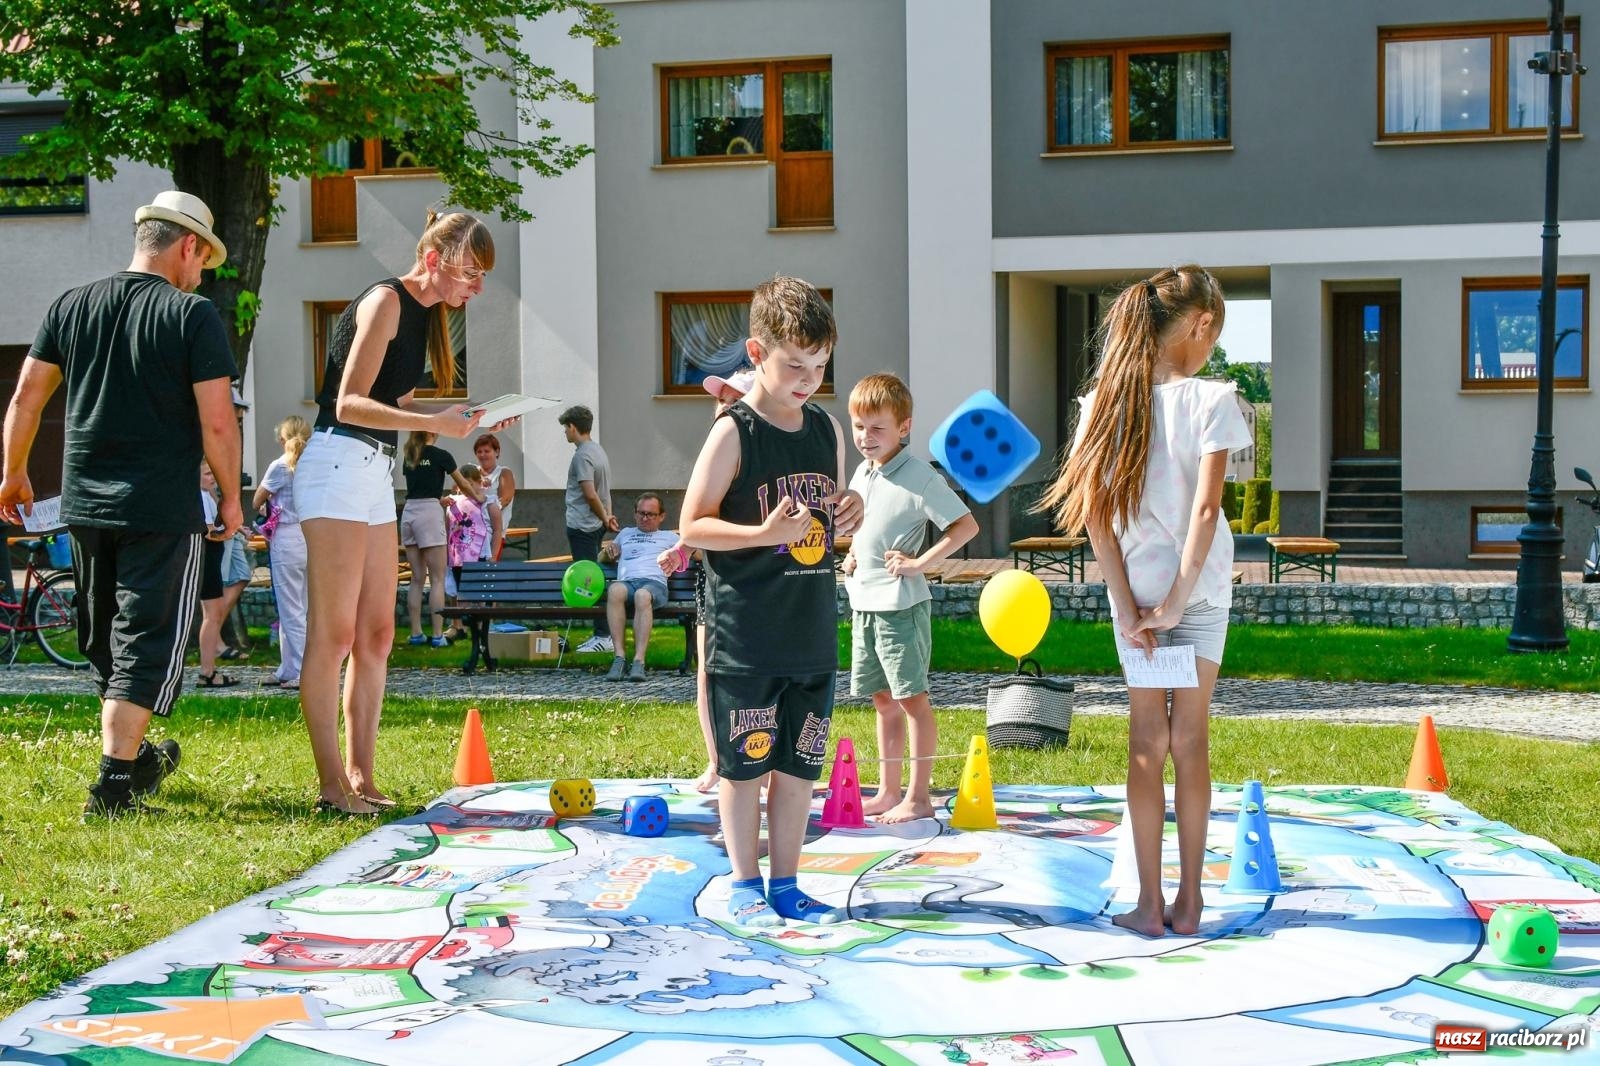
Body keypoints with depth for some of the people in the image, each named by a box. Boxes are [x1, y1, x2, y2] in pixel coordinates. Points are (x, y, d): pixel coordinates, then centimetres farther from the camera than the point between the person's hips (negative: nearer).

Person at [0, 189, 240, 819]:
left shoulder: (71, 307, 6)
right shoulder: (194, 315, -8)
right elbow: (217, 422, -12)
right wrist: (231, 499, -1)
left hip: (85, 506, 6)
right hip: (162, 508, -6)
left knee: (105, 642, 19)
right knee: (147, 643, 0)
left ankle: (136, 757, 34)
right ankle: (114, 781, -6)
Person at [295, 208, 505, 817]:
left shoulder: (425, 313, 16)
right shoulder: (386, 301, -11)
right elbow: (350, 403, -17)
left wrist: (464, 419, 6)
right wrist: (434, 423, -23)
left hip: (376, 471, 10)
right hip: (338, 463, -10)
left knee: (376, 634, 7)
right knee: (333, 633, -8)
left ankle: (361, 777, 12)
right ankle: (332, 784, -6)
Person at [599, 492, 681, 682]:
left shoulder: (669, 537, 31)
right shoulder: (625, 534, 39)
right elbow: (601, 559, 43)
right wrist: (608, 549, 18)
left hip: (654, 583, -1)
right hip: (626, 581, 2)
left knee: (642, 595, -41)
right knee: (615, 589, -39)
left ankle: (639, 661, -48)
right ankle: (619, 656, -42)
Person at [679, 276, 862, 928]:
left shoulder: (827, 430, 9)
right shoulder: (733, 433, -9)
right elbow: (692, 526, -10)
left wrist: (850, 514, -2)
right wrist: (764, 532, -24)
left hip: (813, 634, 6)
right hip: (744, 639, -6)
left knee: (800, 764, 12)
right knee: (744, 763, 4)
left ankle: (785, 883, 23)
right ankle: (745, 885, 17)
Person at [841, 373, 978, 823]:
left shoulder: (918, 477, -14)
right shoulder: (861, 473, 11)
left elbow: (966, 525, -17)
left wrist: (919, 563, -19)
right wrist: (852, 555, 10)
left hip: (901, 605, -8)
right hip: (862, 603, 8)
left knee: (911, 698, -1)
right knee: (883, 700, 14)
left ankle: (918, 797, 5)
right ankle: (887, 792, 21)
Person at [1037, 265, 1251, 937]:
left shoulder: (1105, 404, -3)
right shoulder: (1211, 401, -12)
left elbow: (1095, 515, -6)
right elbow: (1205, 510, -18)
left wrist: (1128, 607, -5)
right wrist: (1175, 604, -13)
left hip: (1134, 587, 2)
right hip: (1199, 588, -2)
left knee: (1147, 744, 10)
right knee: (1190, 741, 9)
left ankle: (1149, 904, 11)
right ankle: (1188, 901, 14)